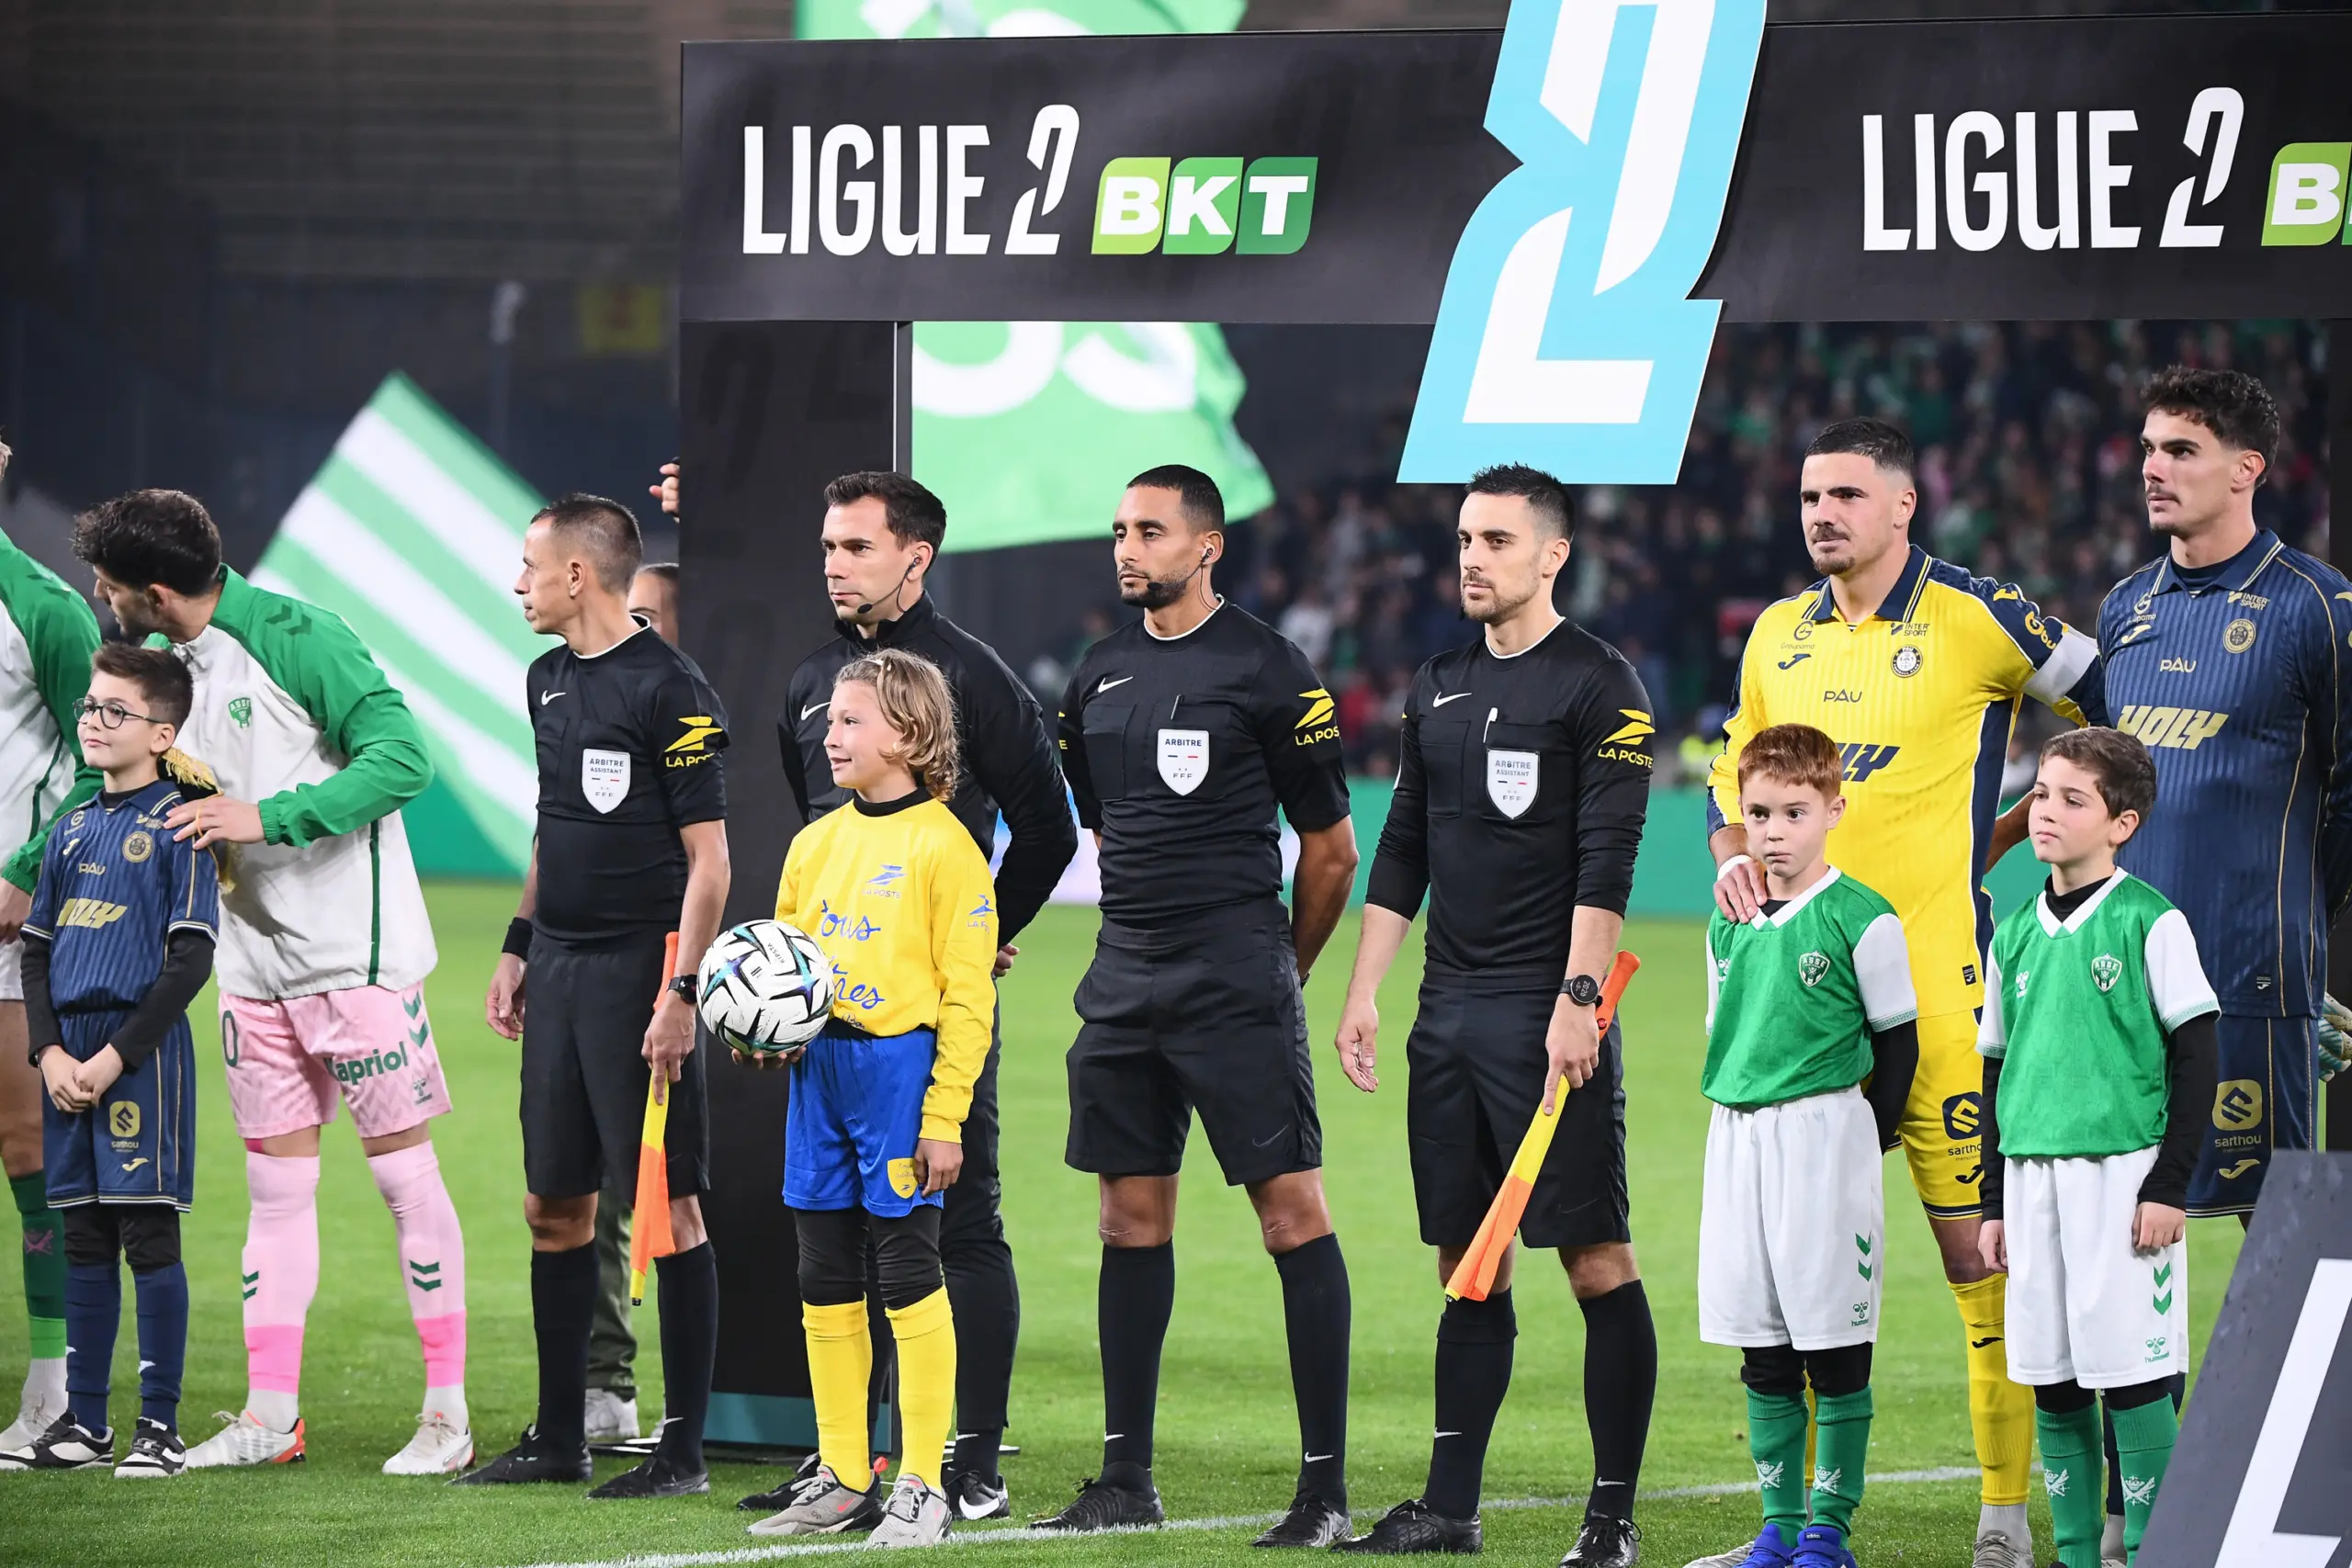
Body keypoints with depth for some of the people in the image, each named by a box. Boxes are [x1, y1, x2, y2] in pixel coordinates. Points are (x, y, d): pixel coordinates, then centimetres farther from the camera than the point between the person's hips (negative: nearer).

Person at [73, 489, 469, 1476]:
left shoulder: (294, 639, -16)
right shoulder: (159, 661, 9)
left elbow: (402, 757, -21)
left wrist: (266, 818, -24)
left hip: (355, 949, -7)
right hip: (256, 958, 7)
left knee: (403, 1170, -2)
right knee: (276, 1183, 8)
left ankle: (448, 1413, 2)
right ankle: (269, 1418, 12)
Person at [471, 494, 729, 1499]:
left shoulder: (670, 690, -12)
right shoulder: (550, 681, 14)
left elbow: (708, 858, -13)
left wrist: (681, 992, -19)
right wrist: (519, 947, 20)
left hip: (639, 970, -8)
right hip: (560, 965, 8)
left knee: (667, 1207, -5)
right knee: (554, 1201, 11)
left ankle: (684, 1448, -1)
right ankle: (558, 1439, 19)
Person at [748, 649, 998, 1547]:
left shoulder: (943, 846, -8)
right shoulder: (816, 843, 13)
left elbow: (967, 993, -10)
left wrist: (945, 1118, -14)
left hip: (901, 1066, -7)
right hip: (818, 1069, 7)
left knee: (908, 1272, -4)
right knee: (825, 1280, 9)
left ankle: (921, 1487, 2)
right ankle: (842, 1482, 17)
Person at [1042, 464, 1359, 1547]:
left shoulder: (1266, 670, -6)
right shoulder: (1101, 676, 12)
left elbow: (1331, 852, -1)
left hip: (1238, 984, -7)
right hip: (1126, 981, 7)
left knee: (1292, 1212, -8)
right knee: (1131, 1219, 9)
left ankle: (1326, 1484, -8)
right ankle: (1126, 1478, 16)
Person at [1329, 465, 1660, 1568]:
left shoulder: (1597, 685, -5)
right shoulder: (1439, 689, 16)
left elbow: (1607, 858, -12)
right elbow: (1403, 851, 20)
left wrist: (1578, 1000, -19)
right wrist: (1363, 994, 13)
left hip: (1547, 1016, -7)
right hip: (1449, 1012, 7)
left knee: (1597, 1262, -6)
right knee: (1466, 1265, 9)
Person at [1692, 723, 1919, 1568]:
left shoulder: (1862, 920, -8)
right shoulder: (1730, 926, 10)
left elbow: (1897, 1038, -2)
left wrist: (1866, 1133, -2)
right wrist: (1740, 1120, 14)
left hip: (1827, 1136, -6)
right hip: (1737, 1140, 6)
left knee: (1834, 1345, -2)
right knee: (1763, 1353, 9)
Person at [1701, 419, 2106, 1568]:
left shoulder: (1975, 621, -4)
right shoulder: (1779, 633, 13)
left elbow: (2114, 714, 3)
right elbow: (1733, 774, 23)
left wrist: (2009, 834, 2)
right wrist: (1734, 858, 3)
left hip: (1931, 966, -5)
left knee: (1972, 1233, -6)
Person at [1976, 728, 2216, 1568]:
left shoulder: (2150, 922, -4)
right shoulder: (2015, 935, 12)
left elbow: (2195, 1056, -4)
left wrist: (2171, 1184, -9)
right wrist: (1995, 1202, 15)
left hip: (2121, 1174, -5)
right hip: (2031, 1177, 5)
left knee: (2132, 1373, -7)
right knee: (2053, 1381, 6)